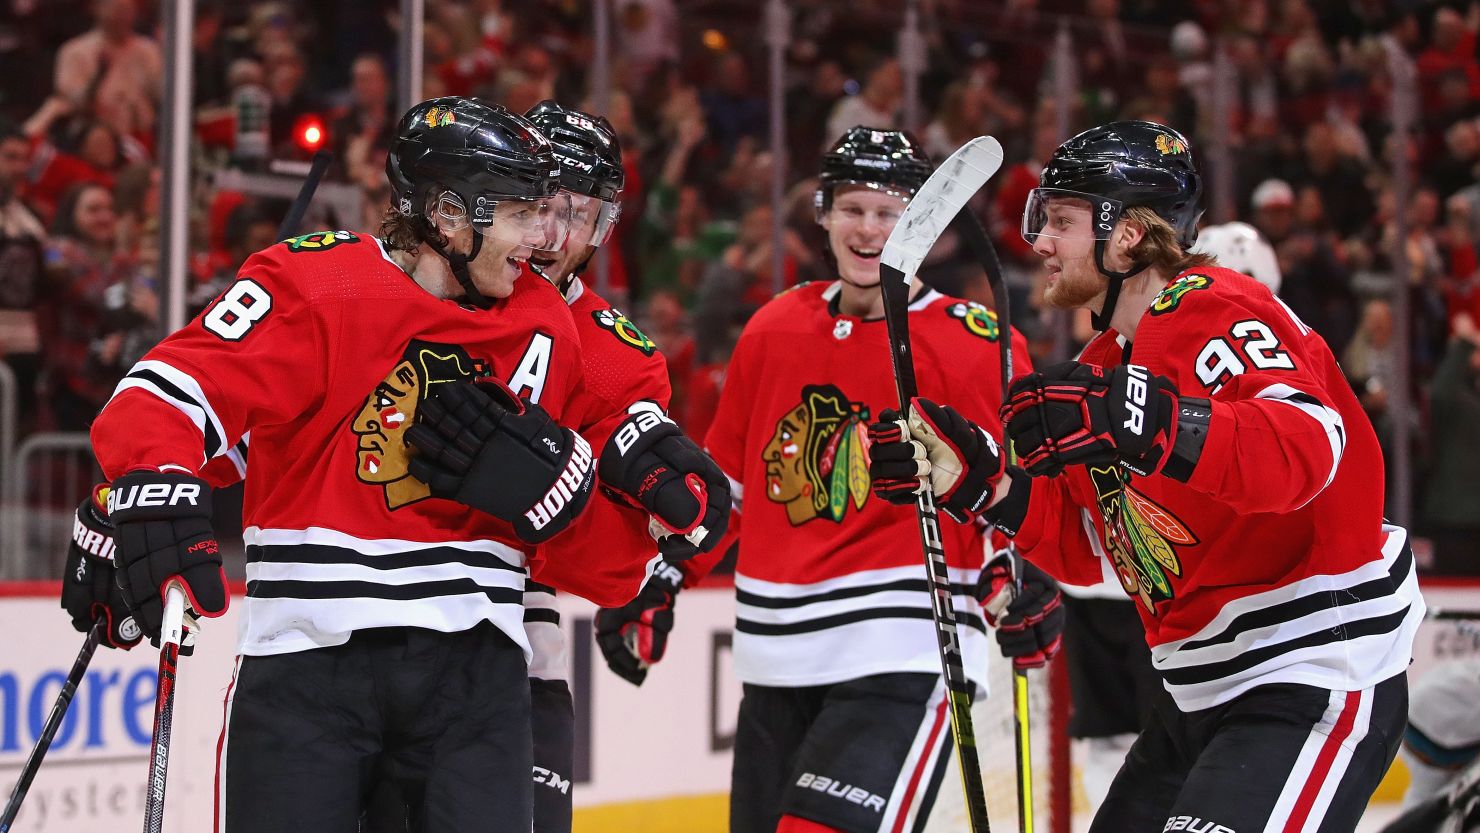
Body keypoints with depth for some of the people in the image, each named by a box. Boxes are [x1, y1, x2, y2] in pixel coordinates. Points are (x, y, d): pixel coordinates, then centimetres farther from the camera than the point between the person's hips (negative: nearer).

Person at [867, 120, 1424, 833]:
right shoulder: (1104, 363, 13)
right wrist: (973, 480, 2)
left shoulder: (1217, 310, -15)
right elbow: (1088, 549, 15)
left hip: (1317, 679, -10)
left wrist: (1132, 419, -43)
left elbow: (1308, 448, -35)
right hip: (1202, 689, 10)